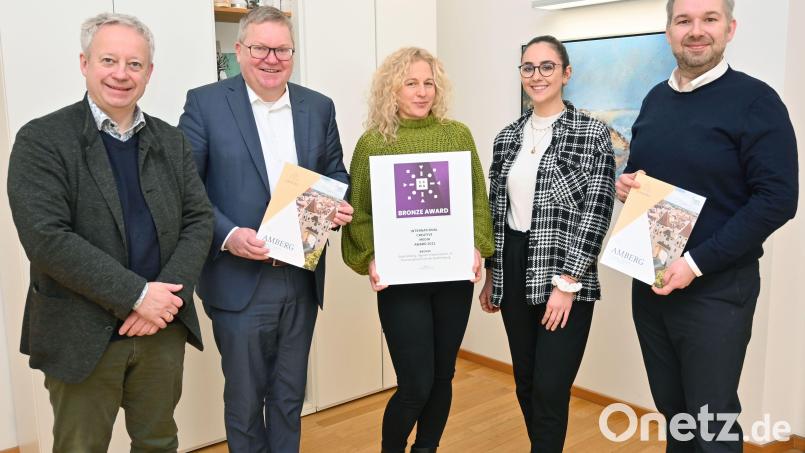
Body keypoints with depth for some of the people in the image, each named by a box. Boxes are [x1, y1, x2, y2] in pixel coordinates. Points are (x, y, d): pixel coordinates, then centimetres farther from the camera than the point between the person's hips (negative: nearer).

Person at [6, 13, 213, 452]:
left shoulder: (171, 141, 7)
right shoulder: (41, 140, -8)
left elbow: (199, 219, 3)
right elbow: (46, 237, -17)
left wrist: (168, 294, -12)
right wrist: (137, 295, -20)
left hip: (163, 327, 4)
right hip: (82, 335, -4)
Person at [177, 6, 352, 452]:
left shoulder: (319, 107, 7)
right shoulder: (205, 103, -5)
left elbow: (335, 173, 15)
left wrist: (340, 205, -7)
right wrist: (227, 235, -21)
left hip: (301, 278, 4)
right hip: (238, 281, -3)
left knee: (290, 396, 17)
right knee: (244, 398, 11)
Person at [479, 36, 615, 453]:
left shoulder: (593, 134, -5)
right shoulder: (507, 137, 9)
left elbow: (596, 213, -10)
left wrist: (567, 283, -15)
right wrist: (490, 275, 12)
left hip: (563, 279, -5)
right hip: (513, 272, 5)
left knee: (550, 391, -2)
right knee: (525, 385, 14)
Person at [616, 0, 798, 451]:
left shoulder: (756, 100, -9)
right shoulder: (654, 100, 9)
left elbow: (777, 199, -16)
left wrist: (697, 263, -21)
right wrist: (625, 185, -4)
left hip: (716, 288, -5)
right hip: (649, 281, 6)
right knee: (670, 407, 17)